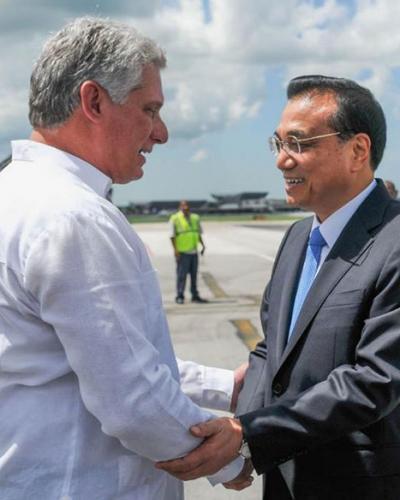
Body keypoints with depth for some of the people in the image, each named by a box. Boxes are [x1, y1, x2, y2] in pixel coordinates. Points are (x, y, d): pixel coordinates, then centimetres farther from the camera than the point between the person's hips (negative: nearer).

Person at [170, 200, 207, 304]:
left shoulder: (195, 218, 13)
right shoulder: (175, 219, -4)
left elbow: (199, 233, 21)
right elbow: (172, 236, -7)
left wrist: (202, 245, 11)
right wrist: (175, 249, -14)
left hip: (194, 251, 6)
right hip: (182, 252, -6)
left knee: (194, 275, 10)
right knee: (181, 275, -5)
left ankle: (195, 295, 18)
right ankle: (180, 296, 1)